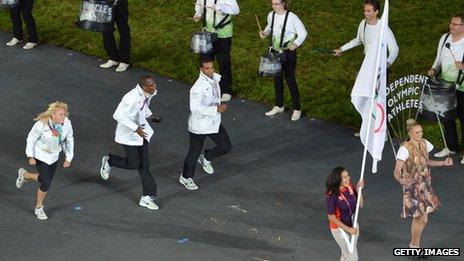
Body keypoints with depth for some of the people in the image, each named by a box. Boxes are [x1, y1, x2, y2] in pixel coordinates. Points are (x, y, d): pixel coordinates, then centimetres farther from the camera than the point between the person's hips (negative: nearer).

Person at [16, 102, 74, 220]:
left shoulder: (67, 123, -17)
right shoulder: (42, 124, -29)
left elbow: (69, 140, -1)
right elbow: (31, 138, -14)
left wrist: (68, 158, 1)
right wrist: (30, 156, -13)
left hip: (54, 156, 5)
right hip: (41, 156, -5)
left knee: (46, 181, 14)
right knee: (46, 183, -6)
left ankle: (24, 175, 43)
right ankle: (39, 208, 21)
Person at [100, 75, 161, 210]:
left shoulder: (150, 93, -6)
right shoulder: (132, 98, -32)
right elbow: (118, 115, -28)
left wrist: (150, 115, 0)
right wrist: (135, 128, -30)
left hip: (142, 130, 7)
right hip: (128, 133, -7)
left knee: (144, 164, 8)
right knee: (133, 164, 4)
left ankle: (147, 197, 15)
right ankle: (108, 161, 32)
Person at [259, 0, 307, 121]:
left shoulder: (292, 17, -19)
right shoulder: (271, 15, -4)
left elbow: (303, 33, -11)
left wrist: (296, 44, -25)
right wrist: (265, 32, -3)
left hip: (288, 53, -5)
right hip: (275, 52, 5)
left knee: (290, 80, 0)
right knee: (277, 79, 16)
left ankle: (297, 109, 12)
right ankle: (279, 106, 31)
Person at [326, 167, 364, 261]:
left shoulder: (350, 188, -10)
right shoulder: (332, 195, -27)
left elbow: (360, 205, 1)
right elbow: (331, 217, -20)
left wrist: (358, 190, -15)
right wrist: (347, 229, -20)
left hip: (352, 225, 6)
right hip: (339, 228, -6)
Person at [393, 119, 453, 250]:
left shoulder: (424, 143, 2)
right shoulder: (405, 149, -20)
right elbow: (397, 172, -19)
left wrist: (444, 163, 6)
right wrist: (401, 181, -41)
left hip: (425, 186, 7)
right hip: (413, 187, -7)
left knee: (419, 217, 14)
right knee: (423, 218, -4)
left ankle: (414, 244, 30)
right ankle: (415, 244, 15)